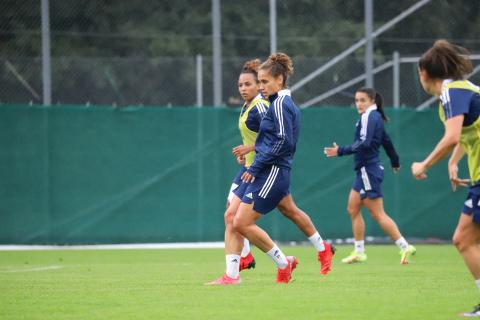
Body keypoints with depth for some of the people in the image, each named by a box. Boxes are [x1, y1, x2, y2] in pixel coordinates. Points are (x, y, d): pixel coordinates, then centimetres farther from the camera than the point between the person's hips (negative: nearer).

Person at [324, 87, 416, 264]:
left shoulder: (369, 117, -13)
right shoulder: (375, 117, 14)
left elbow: (364, 143, -25)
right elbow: (386, 141, 24)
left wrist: (341, 151, -26)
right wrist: (395, 161, 36)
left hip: (368, 170, -10)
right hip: (365, 171, 10)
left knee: (378, 214, -9)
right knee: (353, 209, 12)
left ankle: (404, 247, -10)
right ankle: (359, 252, 16)